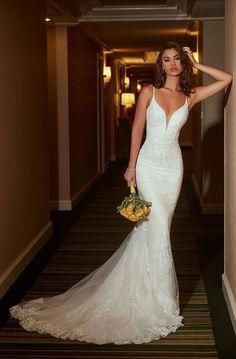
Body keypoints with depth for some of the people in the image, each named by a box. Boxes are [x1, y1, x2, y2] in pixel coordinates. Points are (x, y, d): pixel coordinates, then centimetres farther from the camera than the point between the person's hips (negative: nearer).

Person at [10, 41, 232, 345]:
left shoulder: (190, 96, 5)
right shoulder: (149, 92, -1)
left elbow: (227, 79, 6)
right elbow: (137, 129, 1)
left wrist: (197, 65, 6)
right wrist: (131, 166, -1)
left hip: (173, 166, 3)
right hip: (149, 163, -3)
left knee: (151, 228, 8)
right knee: (158, 229, -7)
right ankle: (162, 302, 3)